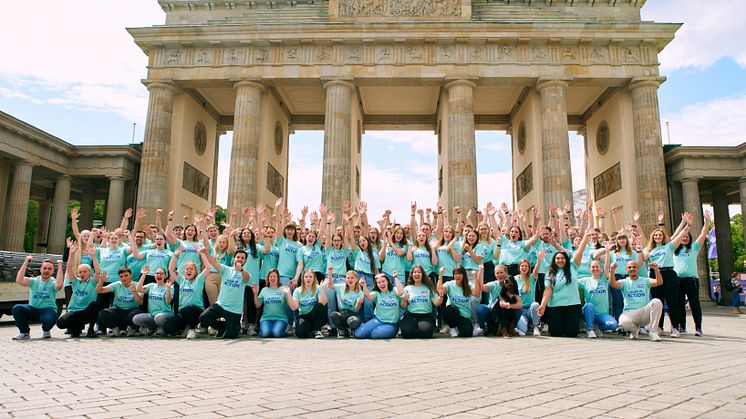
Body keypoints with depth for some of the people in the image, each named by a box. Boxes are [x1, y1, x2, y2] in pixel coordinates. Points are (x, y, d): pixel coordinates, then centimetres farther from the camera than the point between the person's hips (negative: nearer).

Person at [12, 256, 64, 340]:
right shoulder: (34, 281, 4)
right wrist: (26, 262, -14)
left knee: (50, 319, -37)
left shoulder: (53, 282, -3)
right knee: (16, 308, -25)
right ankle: (25, 332, 0)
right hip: (32, 309, 3)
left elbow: (59, 285, -29)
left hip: (48, 310, -3)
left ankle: (46, 330, 5)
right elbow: (19, 280, -16)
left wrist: (60, 266, -25)